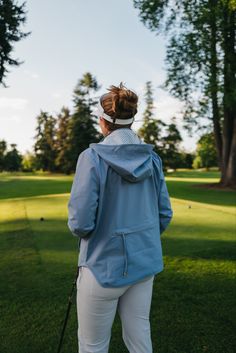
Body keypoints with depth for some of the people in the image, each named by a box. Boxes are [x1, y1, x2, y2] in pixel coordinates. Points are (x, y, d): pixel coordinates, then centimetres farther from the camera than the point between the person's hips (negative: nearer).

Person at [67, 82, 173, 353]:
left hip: (104, 267, -5)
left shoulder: (93, 157, -17)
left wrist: (77, 228, 4)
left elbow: (81, 223, -19)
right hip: (144, 264, 5)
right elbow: (165, 214, 3)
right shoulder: (152, 158, -1)